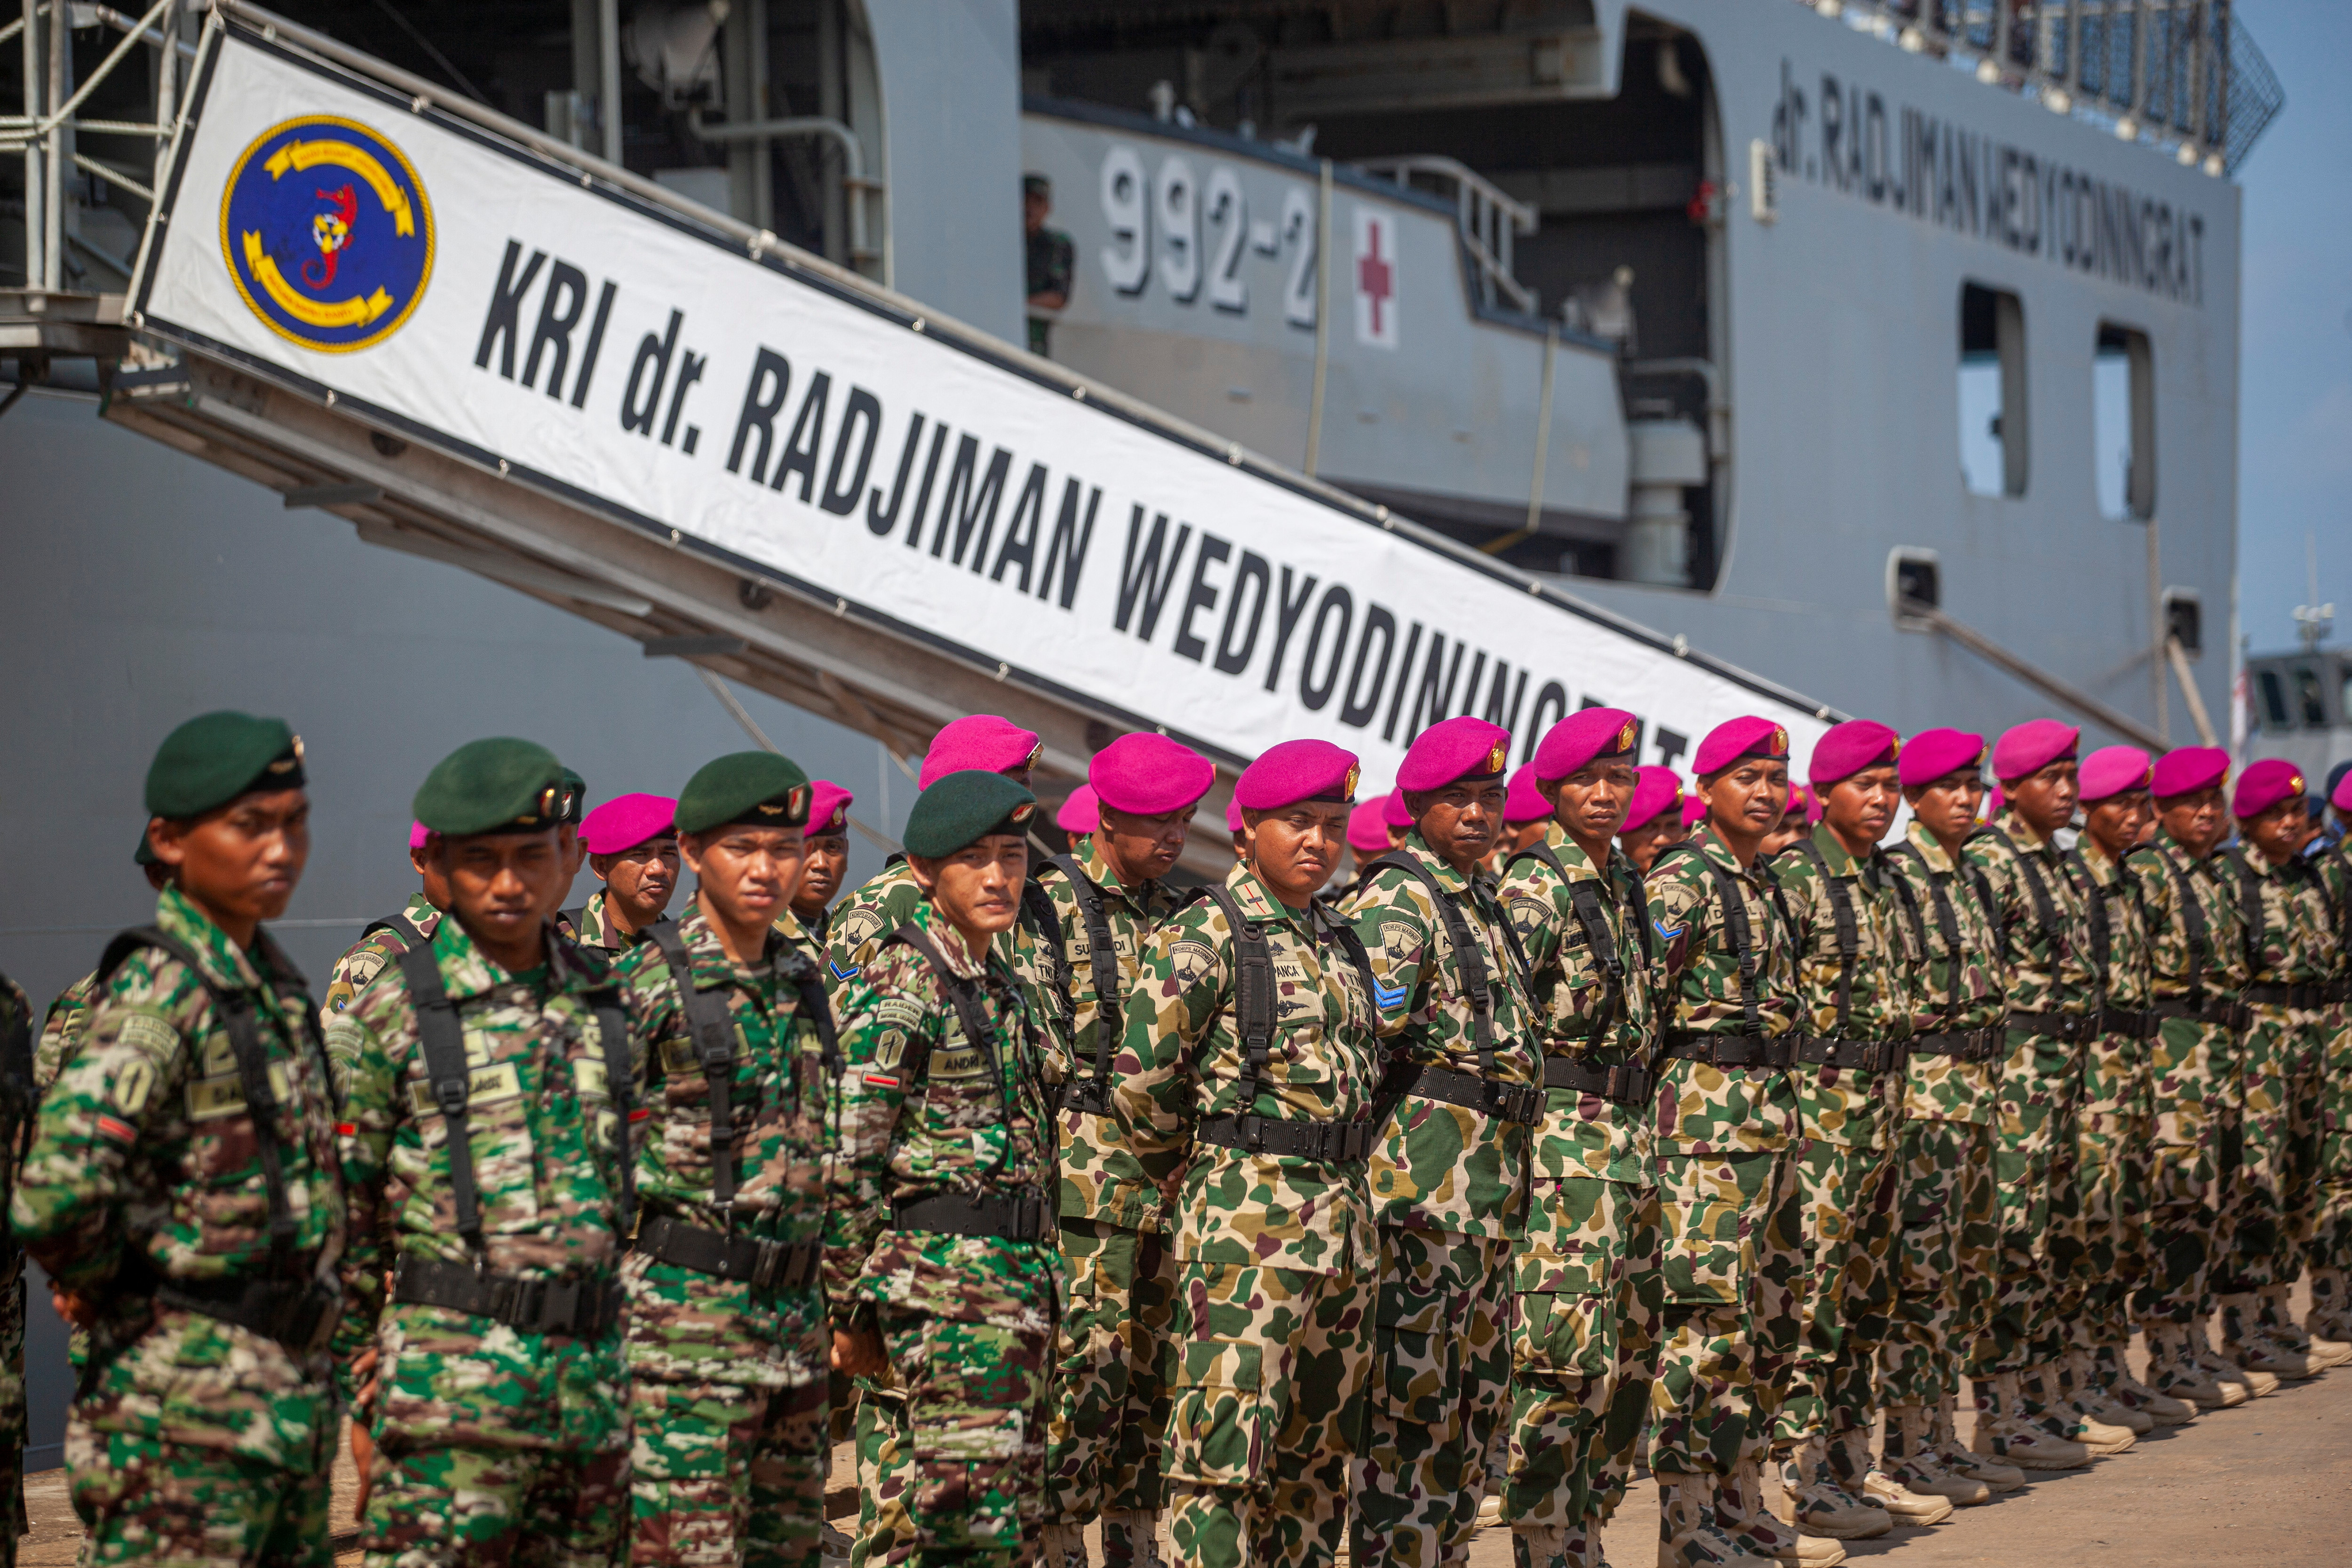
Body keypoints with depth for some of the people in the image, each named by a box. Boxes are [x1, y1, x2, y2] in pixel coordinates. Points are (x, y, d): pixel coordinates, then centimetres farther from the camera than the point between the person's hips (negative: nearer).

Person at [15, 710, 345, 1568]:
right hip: (190, 1409, -9)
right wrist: (95, 1281, -12)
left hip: (293, 1394, 9)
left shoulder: (274, 983, 11)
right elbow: (56, 1193, -30)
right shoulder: (159, 991, -17)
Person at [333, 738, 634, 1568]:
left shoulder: (609, 1000, 11)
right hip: (451, 1369, -5)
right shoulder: (394, 1009, -2)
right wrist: (352, 1362, -1)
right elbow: (341, 1204, 0)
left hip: (597, 1371, 5)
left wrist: (640, 1345, 16)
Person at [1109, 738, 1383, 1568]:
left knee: (1317, 1450, 11)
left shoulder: (1342, 942, 16)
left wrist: (1337, 1186, 18)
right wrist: (1174, 1180, 2)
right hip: (1242, 1217, -7)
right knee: (1222, 1445, -10)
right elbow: (1143, 1082, -10)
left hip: (1343, 1212, 7)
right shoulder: (1206, 936, -7)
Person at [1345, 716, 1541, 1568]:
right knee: (1413, 1394, -6)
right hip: (1426, 1172, -9)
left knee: (1479, 1386, 13)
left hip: (1492, 1178, 9)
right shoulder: (1396, 899, -10)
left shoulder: (1481, 900, 18)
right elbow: (1369, 1040, -17)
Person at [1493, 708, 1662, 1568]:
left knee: (1631, 1342, 10)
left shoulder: (1623, 881, 15)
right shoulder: (1537, 884, -10)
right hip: (1562, 1133, -8)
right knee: (1566, 1347, -11)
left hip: (1628, 1133, 8)